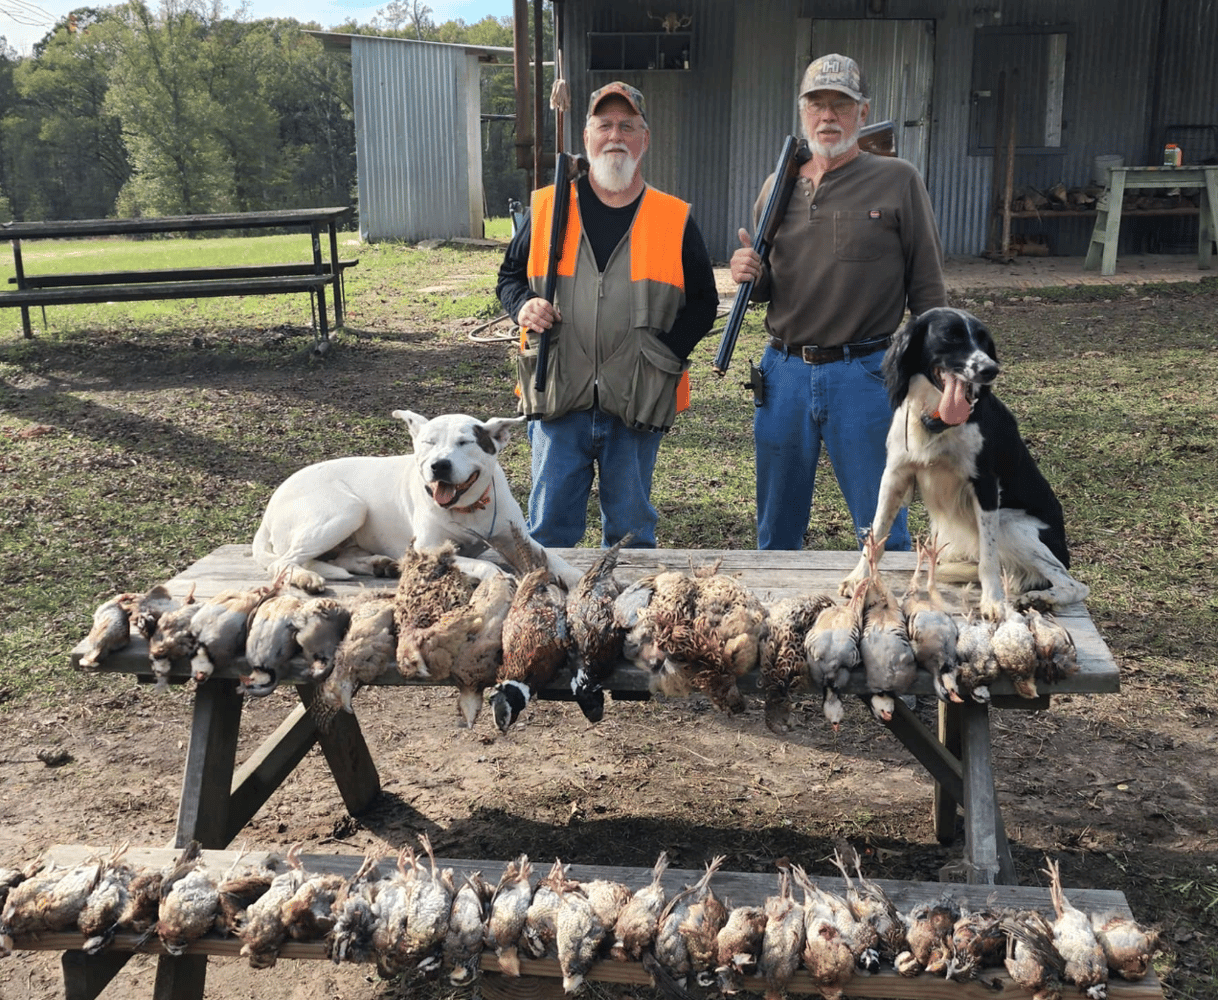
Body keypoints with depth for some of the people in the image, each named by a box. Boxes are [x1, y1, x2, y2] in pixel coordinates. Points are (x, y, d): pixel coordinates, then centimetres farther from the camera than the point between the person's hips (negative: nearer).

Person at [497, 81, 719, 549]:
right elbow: (510, 275, 16)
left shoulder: (675, 219, 5)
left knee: (631, 532, 12)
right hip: (558, 400, 0)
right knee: (549, 528, 4)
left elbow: (703, 301, 9)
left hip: (638, 404, 0)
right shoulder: (547, 207, 6)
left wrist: (668, 350, -8)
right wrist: (523, 305, -7)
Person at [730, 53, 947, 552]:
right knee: (776, 532, 15)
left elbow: (927, 287, -1)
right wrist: (749, 275, -5)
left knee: (883, 534, 4)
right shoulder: (778, 186, 10)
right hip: (784, 373, 4)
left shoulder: (898, 181, -1)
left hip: (864, 375, -4)